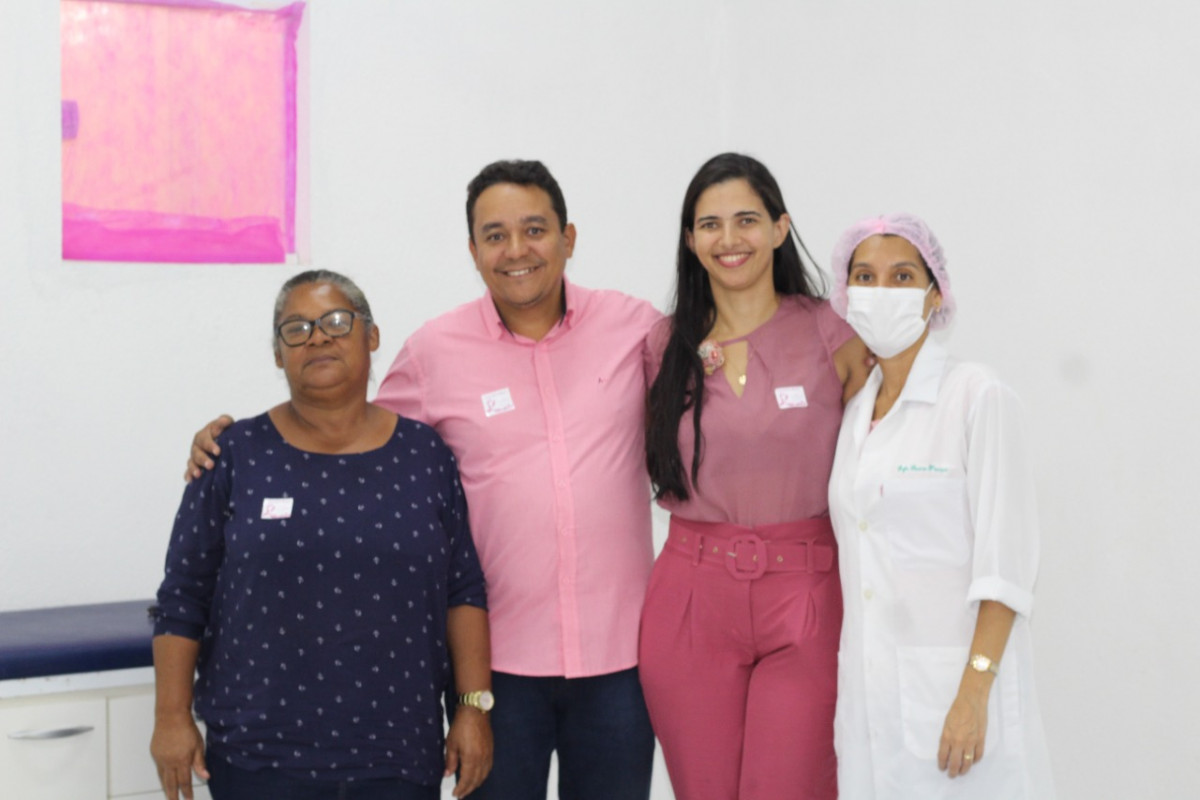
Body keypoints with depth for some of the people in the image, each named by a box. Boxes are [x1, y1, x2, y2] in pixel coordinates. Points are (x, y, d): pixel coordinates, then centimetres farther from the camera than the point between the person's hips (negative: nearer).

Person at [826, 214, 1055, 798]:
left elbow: (1004, 562, -12)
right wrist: (847, 695, 10)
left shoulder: (976, 396, -7)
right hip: (871, 691, 6)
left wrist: (974, 692, -18)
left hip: (953, 680, -5)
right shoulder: (854, 412, 12)